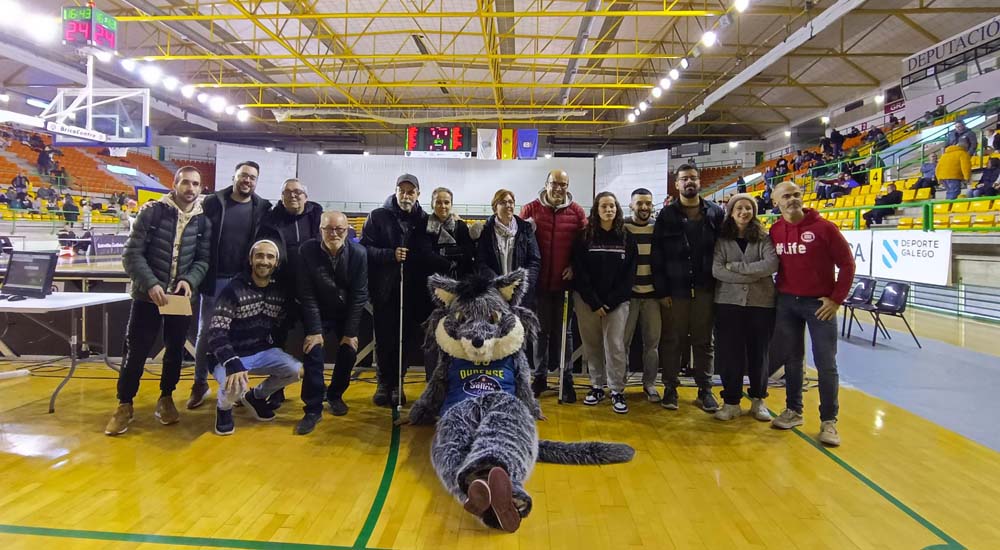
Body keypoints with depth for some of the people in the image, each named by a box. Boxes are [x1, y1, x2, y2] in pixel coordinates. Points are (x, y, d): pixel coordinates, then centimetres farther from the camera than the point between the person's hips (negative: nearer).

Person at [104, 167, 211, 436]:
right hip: (147, 295, -2)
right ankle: (125, 405, 19)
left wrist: (189, 280, -17)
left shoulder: (204, 221, 2)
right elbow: (132, 253, -8)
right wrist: (151, 283, -21)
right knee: (136, 351, 3)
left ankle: (166, 398, 30)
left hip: (181, 296, 2)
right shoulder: (152, 213, -6)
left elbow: (204, 259, 2)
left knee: (175, 350, 12)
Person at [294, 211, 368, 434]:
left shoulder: (358, 253, -19)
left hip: (346, 313, 1)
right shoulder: (307, 251, -20)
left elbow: (359, 294, -14)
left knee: (349, 354, -1)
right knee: (313, 354, -13)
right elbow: (307, 294, -15)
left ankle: (335, 395, 25)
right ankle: (313, 408, -1)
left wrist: (351, 332, -14)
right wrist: (314, 330, -18)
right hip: (317, 313, -1)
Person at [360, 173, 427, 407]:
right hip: (384, 290, -1)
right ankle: (384, 383, 20)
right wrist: (391, 255, -18)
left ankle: (397, 384, 20)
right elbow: (365, 248, -5)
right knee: (384, 339, 5)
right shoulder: (378, 216, 2)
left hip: (412, 291, 1)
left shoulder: (424, 220, 6)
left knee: (405, 339, 6)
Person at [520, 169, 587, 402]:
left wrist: (575, 266, -6)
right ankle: (540, 376, 22)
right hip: (539, 282, 0)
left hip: (564, 282, 0)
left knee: (563, 331, 8)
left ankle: (566, 379, 18)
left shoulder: (576, 211, 2)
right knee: (541, 331, 11)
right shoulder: (530, 209, 1)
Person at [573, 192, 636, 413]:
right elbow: (580, 273, -3)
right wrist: (594, 303, -9)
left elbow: (629, 273, 1)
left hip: (617, 301, 0)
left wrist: (611, 302, -8)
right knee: (592, 344, 6)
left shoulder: (626, 238, 3)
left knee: (616, 345, -4)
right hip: (587, 301, 0)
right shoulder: (585, 237, 0)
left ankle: (617, 391, 7)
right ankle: (597, 386, 20)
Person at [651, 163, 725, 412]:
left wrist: (719, 283, -4)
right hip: (675, 289, -1)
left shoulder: (716, 213, 6)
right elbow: (657, 256, -2)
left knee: (703, 341, 10)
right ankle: (670, 388, 18)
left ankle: (705, 390, 20)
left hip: (705, 289, 1)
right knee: (672, 341, 6)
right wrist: (662, 291, -7)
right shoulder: (667, 215, 1)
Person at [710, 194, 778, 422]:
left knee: (758, 352, 9)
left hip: (761, 302, 0)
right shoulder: (722, 239, 3)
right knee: (729, 353, 2)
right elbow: (717, 270, -9)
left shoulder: (764, 238, 4)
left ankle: (758, 401, 25)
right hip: (728, 302, 0)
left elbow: (772, 264, -13)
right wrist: (753, 276, -14)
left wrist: (735, 267, -15)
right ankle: (731, 402, 14)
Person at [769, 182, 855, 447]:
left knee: (826, 363, 0)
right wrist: (776, 294, 3)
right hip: (786, 303, 3)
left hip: (819, 304, -3)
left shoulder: (824, 228, -7)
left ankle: (829, 421, 11)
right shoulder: (775, 231, 2)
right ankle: (793, 410, 25)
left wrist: (836, 299, -8)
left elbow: (847, 264, -4)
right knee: (791, 359, 11)